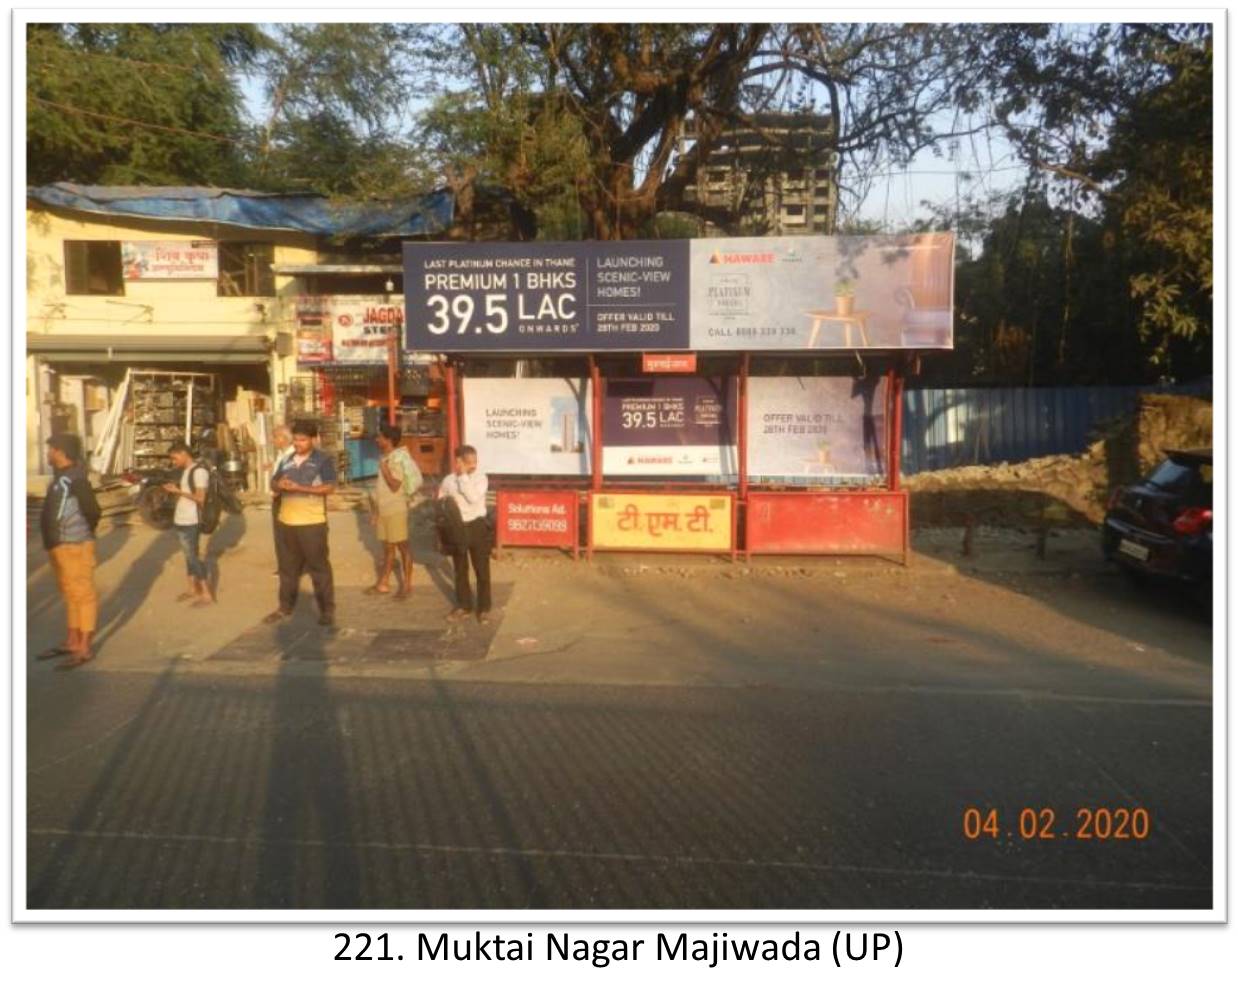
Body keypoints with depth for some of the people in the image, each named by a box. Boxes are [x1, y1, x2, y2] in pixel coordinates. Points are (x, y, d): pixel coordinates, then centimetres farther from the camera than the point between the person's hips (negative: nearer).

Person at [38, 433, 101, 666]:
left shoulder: (75, 479, -17)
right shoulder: (60, 477, 12)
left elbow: (93, 511, -16)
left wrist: (83, 534, 0)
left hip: (74, 547, -10)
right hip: (59, 546, 10)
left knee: (83, 595, -2)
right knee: (70, 594, 17)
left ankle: (84, 648, 3)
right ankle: (71, 641, 28)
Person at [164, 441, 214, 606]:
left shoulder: (199, 471, -15)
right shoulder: (186, 471, 14)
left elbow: (200, 498, -19)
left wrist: (178, 491, -17)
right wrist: (174, 490, 5)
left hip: (191, 522, -9)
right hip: (181, 521, 9)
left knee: (194, 556, -5)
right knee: (189, 556, 15)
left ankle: (207, 594, -1)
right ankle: (193, 589, 24)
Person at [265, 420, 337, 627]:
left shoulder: (323, 460, -6)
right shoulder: (287, 460, 12)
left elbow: (329, 487, -15)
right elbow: (273, 484, 15)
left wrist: (299, 488, -21)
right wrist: (279, 485, -10)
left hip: (312, 523, -6)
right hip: (285, 522, 6)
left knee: (319, 567, 1)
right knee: (287, 567, 16)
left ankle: (327, 610, 9)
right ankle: (285, 607, 29)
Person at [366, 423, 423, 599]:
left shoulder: (397, 460, -17)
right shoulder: (386, 458, 11)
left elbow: (395, 486, -25)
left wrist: (384, 469, -20)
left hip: (395, 511, -9)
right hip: (384, 510, 9)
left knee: (402, 547, 0)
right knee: (387, 548, 15)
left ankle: (407, 585, 8)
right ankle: (382, 584, 23)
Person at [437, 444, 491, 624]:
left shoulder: (480, 478, -8)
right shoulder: (448, 481, -2)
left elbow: (474, 498, -24)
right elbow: (441, 501, 13)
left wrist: (463, 476, -21)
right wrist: (446, 504, -9)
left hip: (477, 526, -2)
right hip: (457, 527, 2)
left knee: (482, 569, 3)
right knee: (460, 569, 14)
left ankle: (484, 608, 15)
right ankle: (463, 605, 30)